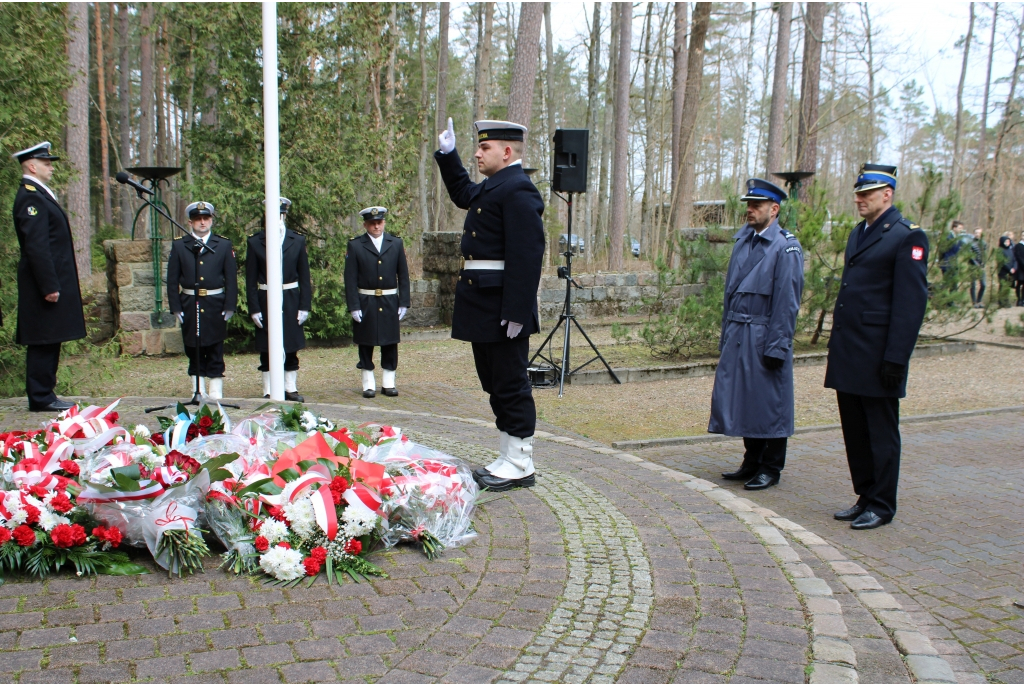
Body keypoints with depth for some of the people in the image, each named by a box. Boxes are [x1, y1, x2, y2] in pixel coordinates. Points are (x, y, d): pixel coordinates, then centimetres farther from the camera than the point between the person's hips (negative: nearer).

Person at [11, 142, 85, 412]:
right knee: (44, 342, -5)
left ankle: (44, 394, 17)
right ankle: (41, 398, 0)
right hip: (47, 281, -10)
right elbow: (36, 246, -21)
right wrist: (49, 286, -23)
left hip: (52, 280, 10)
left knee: (48, 342, 12)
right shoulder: (30, 197, -14)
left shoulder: (39, 194, 19)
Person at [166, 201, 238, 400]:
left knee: (215, 353, 3)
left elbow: (231, 279, 2)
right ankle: (199, 394, 17)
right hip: (189, 307, 1)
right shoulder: (179, 246, 6)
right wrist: (176, 308, -3)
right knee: (194, 353, 8)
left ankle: (216, 395, 9)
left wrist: (229, 307, -5)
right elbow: (172, 280, 4)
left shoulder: (224, 245, 4)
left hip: (215, 306, -1)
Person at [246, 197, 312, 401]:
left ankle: (291, 389, 17)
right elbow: (251, 280, 0)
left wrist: (305, 306, -2)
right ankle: (268, 391, 13)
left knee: (291, 349, 8)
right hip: (266, 302, -1)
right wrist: (254, 308, -6)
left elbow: (304, 277, 4)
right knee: (267, 351, 5)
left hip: (291, 302, 1)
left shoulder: (298, 240, 3)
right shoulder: (255, 242, 0)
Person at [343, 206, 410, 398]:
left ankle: (388, 383, 17)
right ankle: (368, 384, 15)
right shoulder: (355, 246, -1)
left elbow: (403, 276, 6)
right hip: (365, 303, -2)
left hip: (389, 303, 2)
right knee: (366, 345, 5)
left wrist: (404, 303, 1)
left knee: (390, 344, 6)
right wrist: (353, 306, -10)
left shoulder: (396, 243, 5)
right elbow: (350, 279, -3)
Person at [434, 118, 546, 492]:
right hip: (484, 309, 11)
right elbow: (462, 194, 40)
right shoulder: (491, 187, 17)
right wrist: (448, 155, 28)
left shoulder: (517, 189, -15)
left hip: (503, 309, -11)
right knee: (496, 385, 16)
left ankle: (520, 466, 9)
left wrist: (516, 312, -25)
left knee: (511, 386, -1)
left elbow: (526, 255, -22)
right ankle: (507, 460, 26)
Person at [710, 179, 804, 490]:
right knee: (742, 399, 13)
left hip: (765, 338, -7)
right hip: (738, 336, 7)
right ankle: (752, 463, 26)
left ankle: (771, 469, 15)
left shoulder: (786, 247, -9)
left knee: (770, 404, 3)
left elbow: (787, 301, -12)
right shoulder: (742, 241, 13)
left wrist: (776, 346, -15)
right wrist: (726, 335, 13)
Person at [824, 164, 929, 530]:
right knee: (854, 431, 14)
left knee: (881, 432, 3)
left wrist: (896, 358, -18)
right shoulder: (858, 233, 16)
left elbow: (911, 303, -14)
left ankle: (882, 506, 14)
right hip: (848, 354, 8)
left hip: (877, 356, -8)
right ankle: (865, 498, 26)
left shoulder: (907, 236, -9)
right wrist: (838, 346, 16)